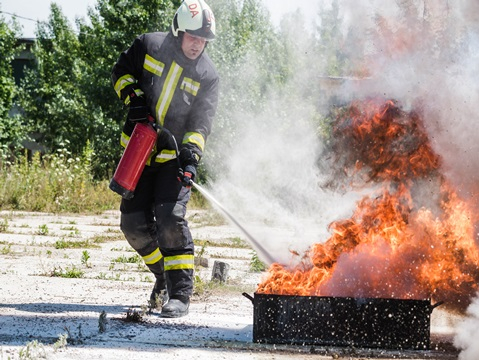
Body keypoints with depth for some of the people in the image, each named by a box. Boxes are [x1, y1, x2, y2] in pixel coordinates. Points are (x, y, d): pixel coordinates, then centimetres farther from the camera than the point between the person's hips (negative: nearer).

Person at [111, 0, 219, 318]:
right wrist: (132, 96, -8)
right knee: (134, 223, 2)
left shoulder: (208, 76, -5)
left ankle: (180, 293, -17)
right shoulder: (148, 46, -2)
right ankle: (164, 277, 25)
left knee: (170, 217, -20)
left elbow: (201, 123, -12)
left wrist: (190, 159, -26)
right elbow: (122, 71, 12)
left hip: (176, 156, -3)